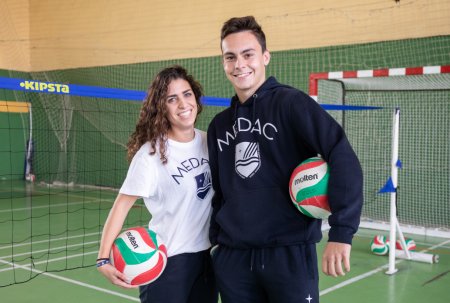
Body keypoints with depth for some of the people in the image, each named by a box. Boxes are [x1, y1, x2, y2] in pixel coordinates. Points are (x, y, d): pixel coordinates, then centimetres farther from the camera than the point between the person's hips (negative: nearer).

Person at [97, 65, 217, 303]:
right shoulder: (151, 153, -16)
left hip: (206, 255, 6)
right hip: (167, 261, -6)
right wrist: (104, 259, -25)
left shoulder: (208, 141, 1)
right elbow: (122, 204, -17)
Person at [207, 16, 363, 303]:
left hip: (290, 253, -5)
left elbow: (343, 157, -17)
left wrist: (341, 231, -23)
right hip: (232, 256, 5)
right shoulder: (219, 124, 12)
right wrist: (215, 238, 13)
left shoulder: (291, 102, -7)